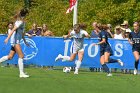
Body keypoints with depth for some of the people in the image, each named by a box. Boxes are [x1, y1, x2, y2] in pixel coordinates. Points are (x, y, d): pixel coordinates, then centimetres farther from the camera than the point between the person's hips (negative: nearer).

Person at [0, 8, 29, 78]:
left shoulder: (22, 22, 16)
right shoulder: (20, 22, -14)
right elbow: (13, 30, -21)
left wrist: (25, 41, 30)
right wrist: (8, 38, -28)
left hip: (16, 41, 10)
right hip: (15, 41, -10)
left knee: (10, 57, 8)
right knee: (21, 56, -10)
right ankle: (21, 73, -10)